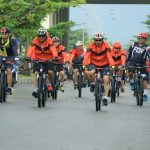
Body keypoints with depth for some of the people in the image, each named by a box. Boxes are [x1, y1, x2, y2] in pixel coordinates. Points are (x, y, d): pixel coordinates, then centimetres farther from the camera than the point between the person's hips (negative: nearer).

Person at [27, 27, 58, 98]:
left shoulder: (49, 40, -15)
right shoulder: (35, 40, -12)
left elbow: (53, 48, -30)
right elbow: (31, 48, -24)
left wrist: (55, 56, -48)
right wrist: (28, 56, -42)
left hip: (48, 59, -1)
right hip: (38, 59, 1)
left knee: (50, 71, -20)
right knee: (36, 73, -12)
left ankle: (49, 83, 9)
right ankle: (35, 89, -10)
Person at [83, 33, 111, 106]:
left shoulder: (106, 45, -16)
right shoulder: (91, 46, -15)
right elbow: (87, 55, -25)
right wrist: (85, 65, -40)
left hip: (104, 65, 0)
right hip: (94, 64, 0)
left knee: (106, 80, -14)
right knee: (91, 73, -32)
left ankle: (105, 98, -7)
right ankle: (93, 84, 0)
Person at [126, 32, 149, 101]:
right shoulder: (134, 44, 5)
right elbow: (129, 53, 13)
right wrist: (126, 61, 8)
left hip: (142, 64, -1)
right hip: (133, 62, 1)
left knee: (144, 79, -7)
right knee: (130, 72, -29)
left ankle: (145, 94, 1)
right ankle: (132, 82, 0)